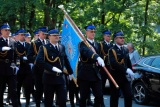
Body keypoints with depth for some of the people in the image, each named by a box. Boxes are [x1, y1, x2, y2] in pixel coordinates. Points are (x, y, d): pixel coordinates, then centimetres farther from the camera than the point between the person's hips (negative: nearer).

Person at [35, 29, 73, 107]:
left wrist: (70, 72, 23)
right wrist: (52, 68, -27)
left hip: (60, 77, 4)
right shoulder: (44, 48, -8)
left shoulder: (62, 47, 9)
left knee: (62, 100, 1)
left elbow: (65, 60, 20)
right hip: (49, 77, -4)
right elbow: (39, 61, -23)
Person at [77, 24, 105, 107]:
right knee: (84, 96, 2)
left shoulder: (97, 44, 14)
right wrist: (97, 58, -45)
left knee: (99, 95, 0)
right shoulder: (83, 44, -7)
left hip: (96, 74, 5)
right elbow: (87, 51, -29)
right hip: (85, 74, -5)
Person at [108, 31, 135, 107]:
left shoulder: (126, 50, 12)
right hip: (115, 77, -5)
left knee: (129, 96, 0)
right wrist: (126, 70, -28)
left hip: (125, 77, 5)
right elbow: (113, 63, -24)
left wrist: (130, 71, 4)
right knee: (114, 97, 3)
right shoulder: (112, 50, -10)